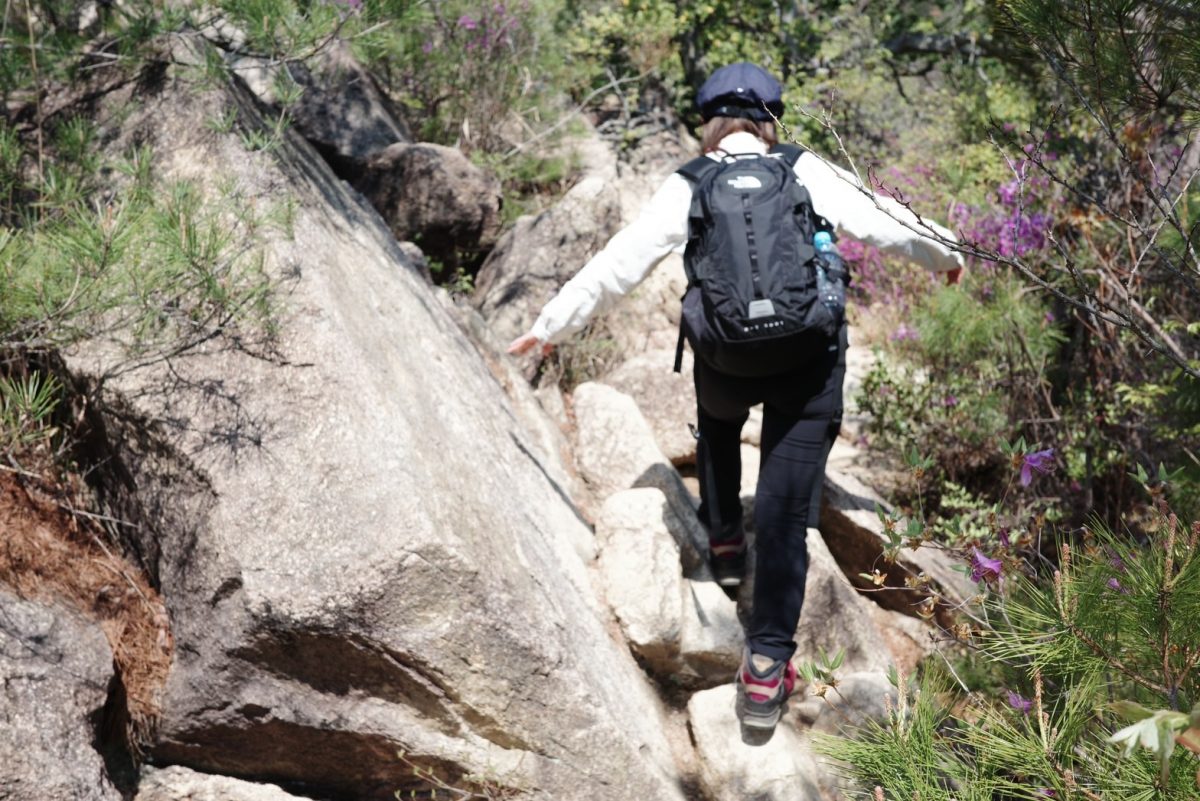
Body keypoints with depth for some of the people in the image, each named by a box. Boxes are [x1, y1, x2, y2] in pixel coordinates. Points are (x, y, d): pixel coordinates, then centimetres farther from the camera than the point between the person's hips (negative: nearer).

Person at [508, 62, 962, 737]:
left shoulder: (690, 187, 5)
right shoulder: (807, 173, 5)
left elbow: (620, 262, 5)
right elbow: (881, 222, 12)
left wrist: (553, 325, 16)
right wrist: (943, 255, 32)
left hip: (726, 362, 1)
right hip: (811, 360, -1)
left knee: (718, 416, 38)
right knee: (785, 510, 1)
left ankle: (725, 541, 40)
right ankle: (768, 666, -4)